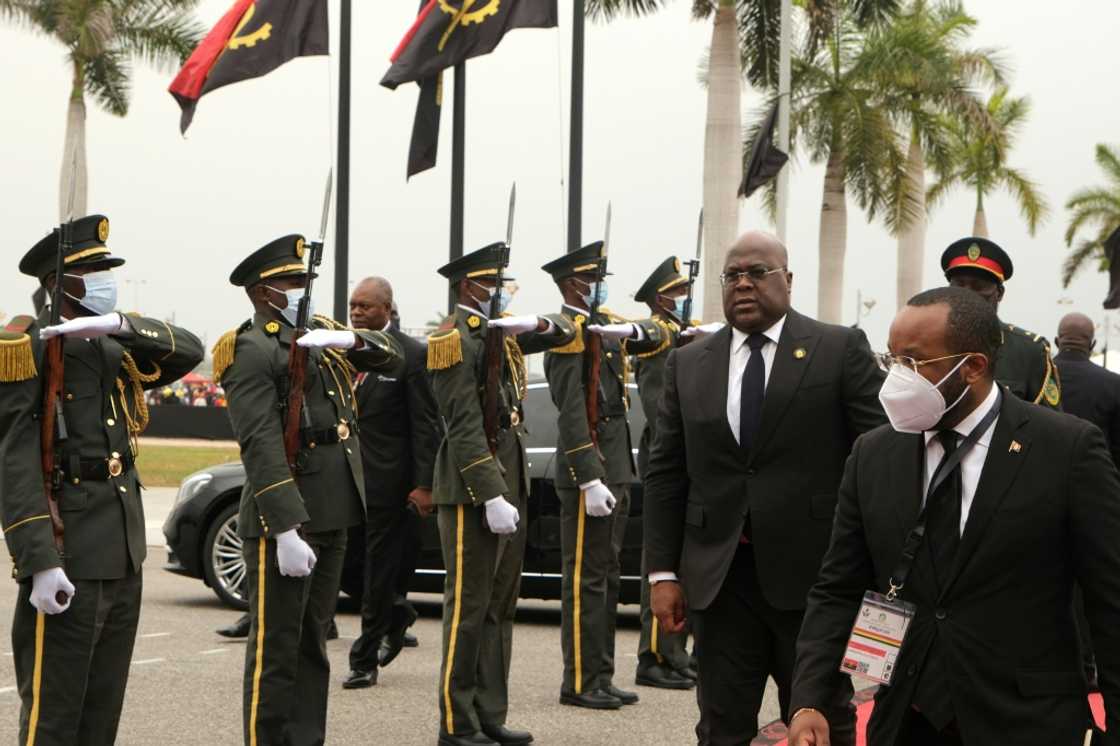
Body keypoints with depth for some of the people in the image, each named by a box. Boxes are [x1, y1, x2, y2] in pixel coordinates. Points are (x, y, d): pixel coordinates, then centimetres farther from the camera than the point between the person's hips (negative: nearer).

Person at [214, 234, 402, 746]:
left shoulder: (319, 333, 15)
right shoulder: (251, 351, -11)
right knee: (275, 648, -2)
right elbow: (260, 447, -19)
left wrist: (351, 339, -10)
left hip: (333, 514, 8)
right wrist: (286, 531, -25)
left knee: (312, 644, 14)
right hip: (284, 515, -8)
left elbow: (391, 356, 12)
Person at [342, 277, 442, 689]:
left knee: (379, 568, 2)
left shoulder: (412, 355, -8)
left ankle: (365, 661, 9)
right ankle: (395, 612, 37)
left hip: (386, 479, -5)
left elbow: (426, 426, -9)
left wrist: (424, 484, -14)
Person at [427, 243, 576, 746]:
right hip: (472, 488, -9)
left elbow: (564, 332, 16)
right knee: (469, 609, -4)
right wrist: (491, 496, -24)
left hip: (510, 481, 9)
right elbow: (466, 427, -19)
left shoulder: (502, 333, 14)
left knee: (500, 607, 12)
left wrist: (536, 323, -7)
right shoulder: (456, 339, -12)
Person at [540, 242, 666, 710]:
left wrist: (632, 330, -10)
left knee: (606, 577, 13)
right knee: (585, 578, -4)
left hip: (616, 466, 9)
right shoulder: (569, 332, -13)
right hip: (589, 466, -9)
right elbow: (572, 413, -19)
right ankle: (581, 683, 1)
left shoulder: (605, 324, 15)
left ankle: (600, 678, 20)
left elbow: (655, 337, 11)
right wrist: (590, 479, -23)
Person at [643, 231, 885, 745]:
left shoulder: (841, 349, -1)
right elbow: (665, 473, 9)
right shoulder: (688, 364, 9)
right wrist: (663, 572, 3)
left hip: (812, 571, -3)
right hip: (719, 576, 3)